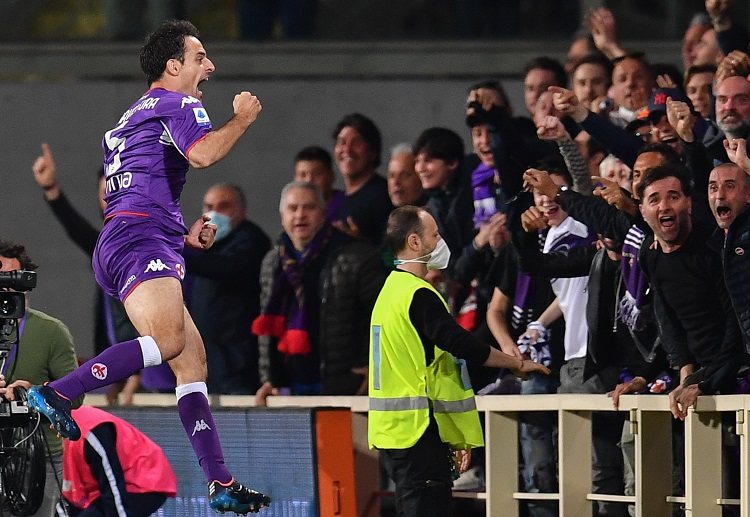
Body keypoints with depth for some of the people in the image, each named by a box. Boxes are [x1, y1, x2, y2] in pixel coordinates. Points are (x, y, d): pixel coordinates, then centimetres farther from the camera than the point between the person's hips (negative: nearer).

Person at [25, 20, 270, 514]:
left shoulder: (130, 119, 34)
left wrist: (183, 234, 35)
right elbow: (202, 153, -17)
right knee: (168, 340, -32)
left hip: (118, 247, 11)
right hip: (140, 238, -11)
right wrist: (243, 118, -1)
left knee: (193, 361, 5)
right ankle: (57, 394, -37)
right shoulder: (177, 104, 3)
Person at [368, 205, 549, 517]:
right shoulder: (419, 295, -14)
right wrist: (518, 364, -4)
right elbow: (463, 345, -19)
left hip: (395, 430, 10)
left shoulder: (392, 290, 17)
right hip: (419, 431, -10)